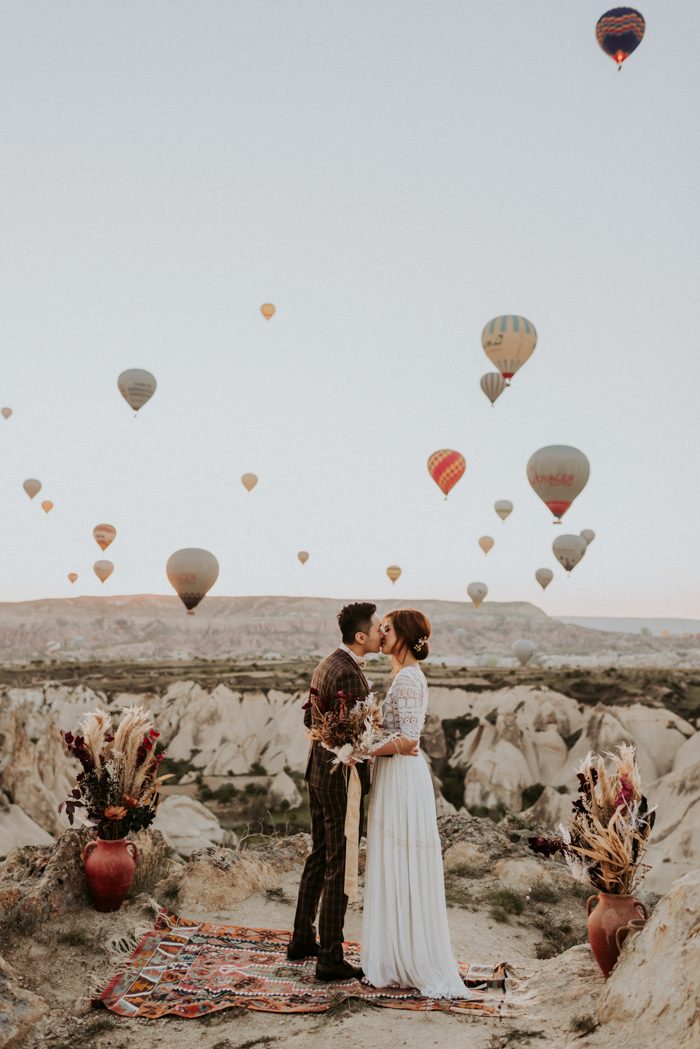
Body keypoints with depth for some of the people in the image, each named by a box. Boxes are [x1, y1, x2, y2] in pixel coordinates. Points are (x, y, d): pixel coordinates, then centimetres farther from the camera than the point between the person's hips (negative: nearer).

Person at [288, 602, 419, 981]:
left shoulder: (326, 664, 8)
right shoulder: (350, 673, -23)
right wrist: (393, 747, -31)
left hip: (318, 771, 10)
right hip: (340, 778, -10)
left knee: (319, 856, 20)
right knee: (340, 866, 0)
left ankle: (302, 940, 32)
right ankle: (330, 959, 9)